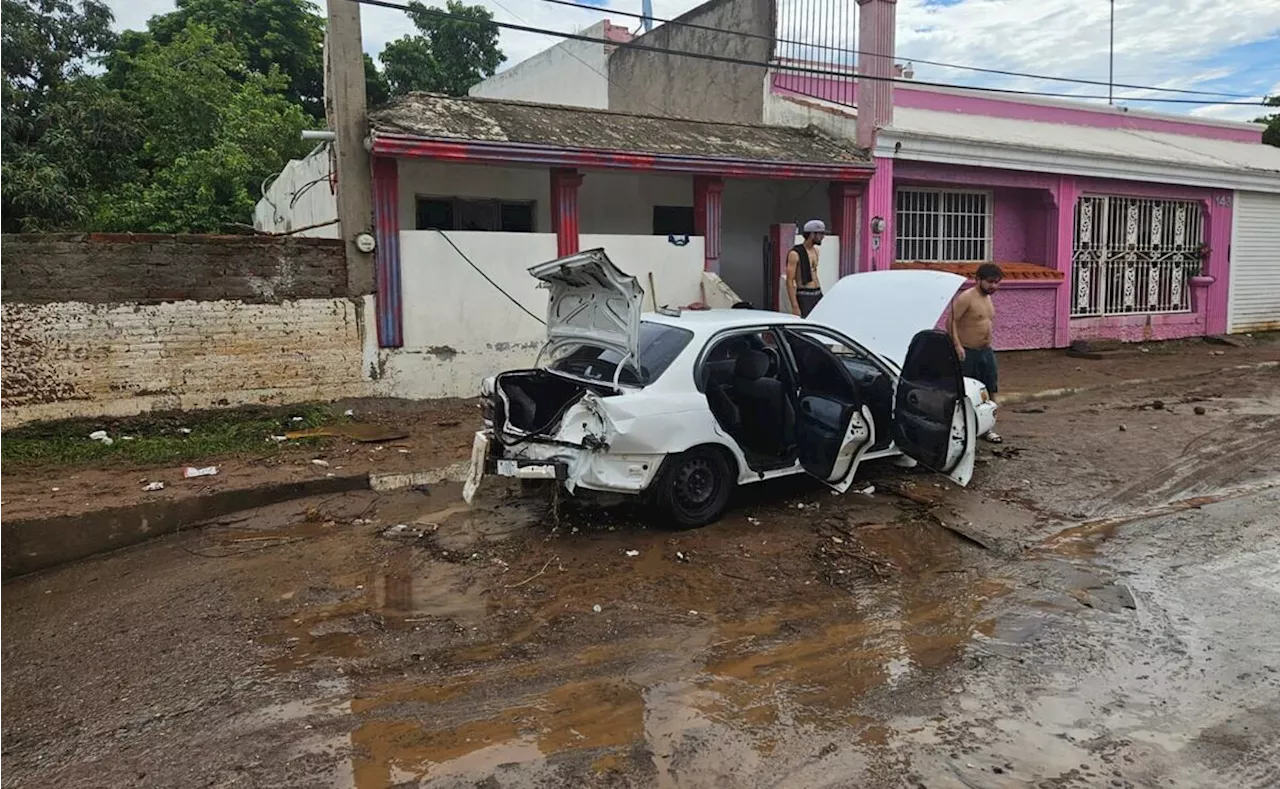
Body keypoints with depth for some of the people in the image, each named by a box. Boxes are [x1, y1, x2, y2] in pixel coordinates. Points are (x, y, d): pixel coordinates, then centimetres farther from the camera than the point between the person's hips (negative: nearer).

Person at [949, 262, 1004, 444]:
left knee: (990, 390, 8)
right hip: (967, 352, -8)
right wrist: (957, 345, -28)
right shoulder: (966, 298, -14)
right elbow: (951, 322, -21)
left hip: (986, 351, 8)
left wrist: (988, 346, 21)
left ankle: (986, 428, 18)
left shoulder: (988, 298, 13)